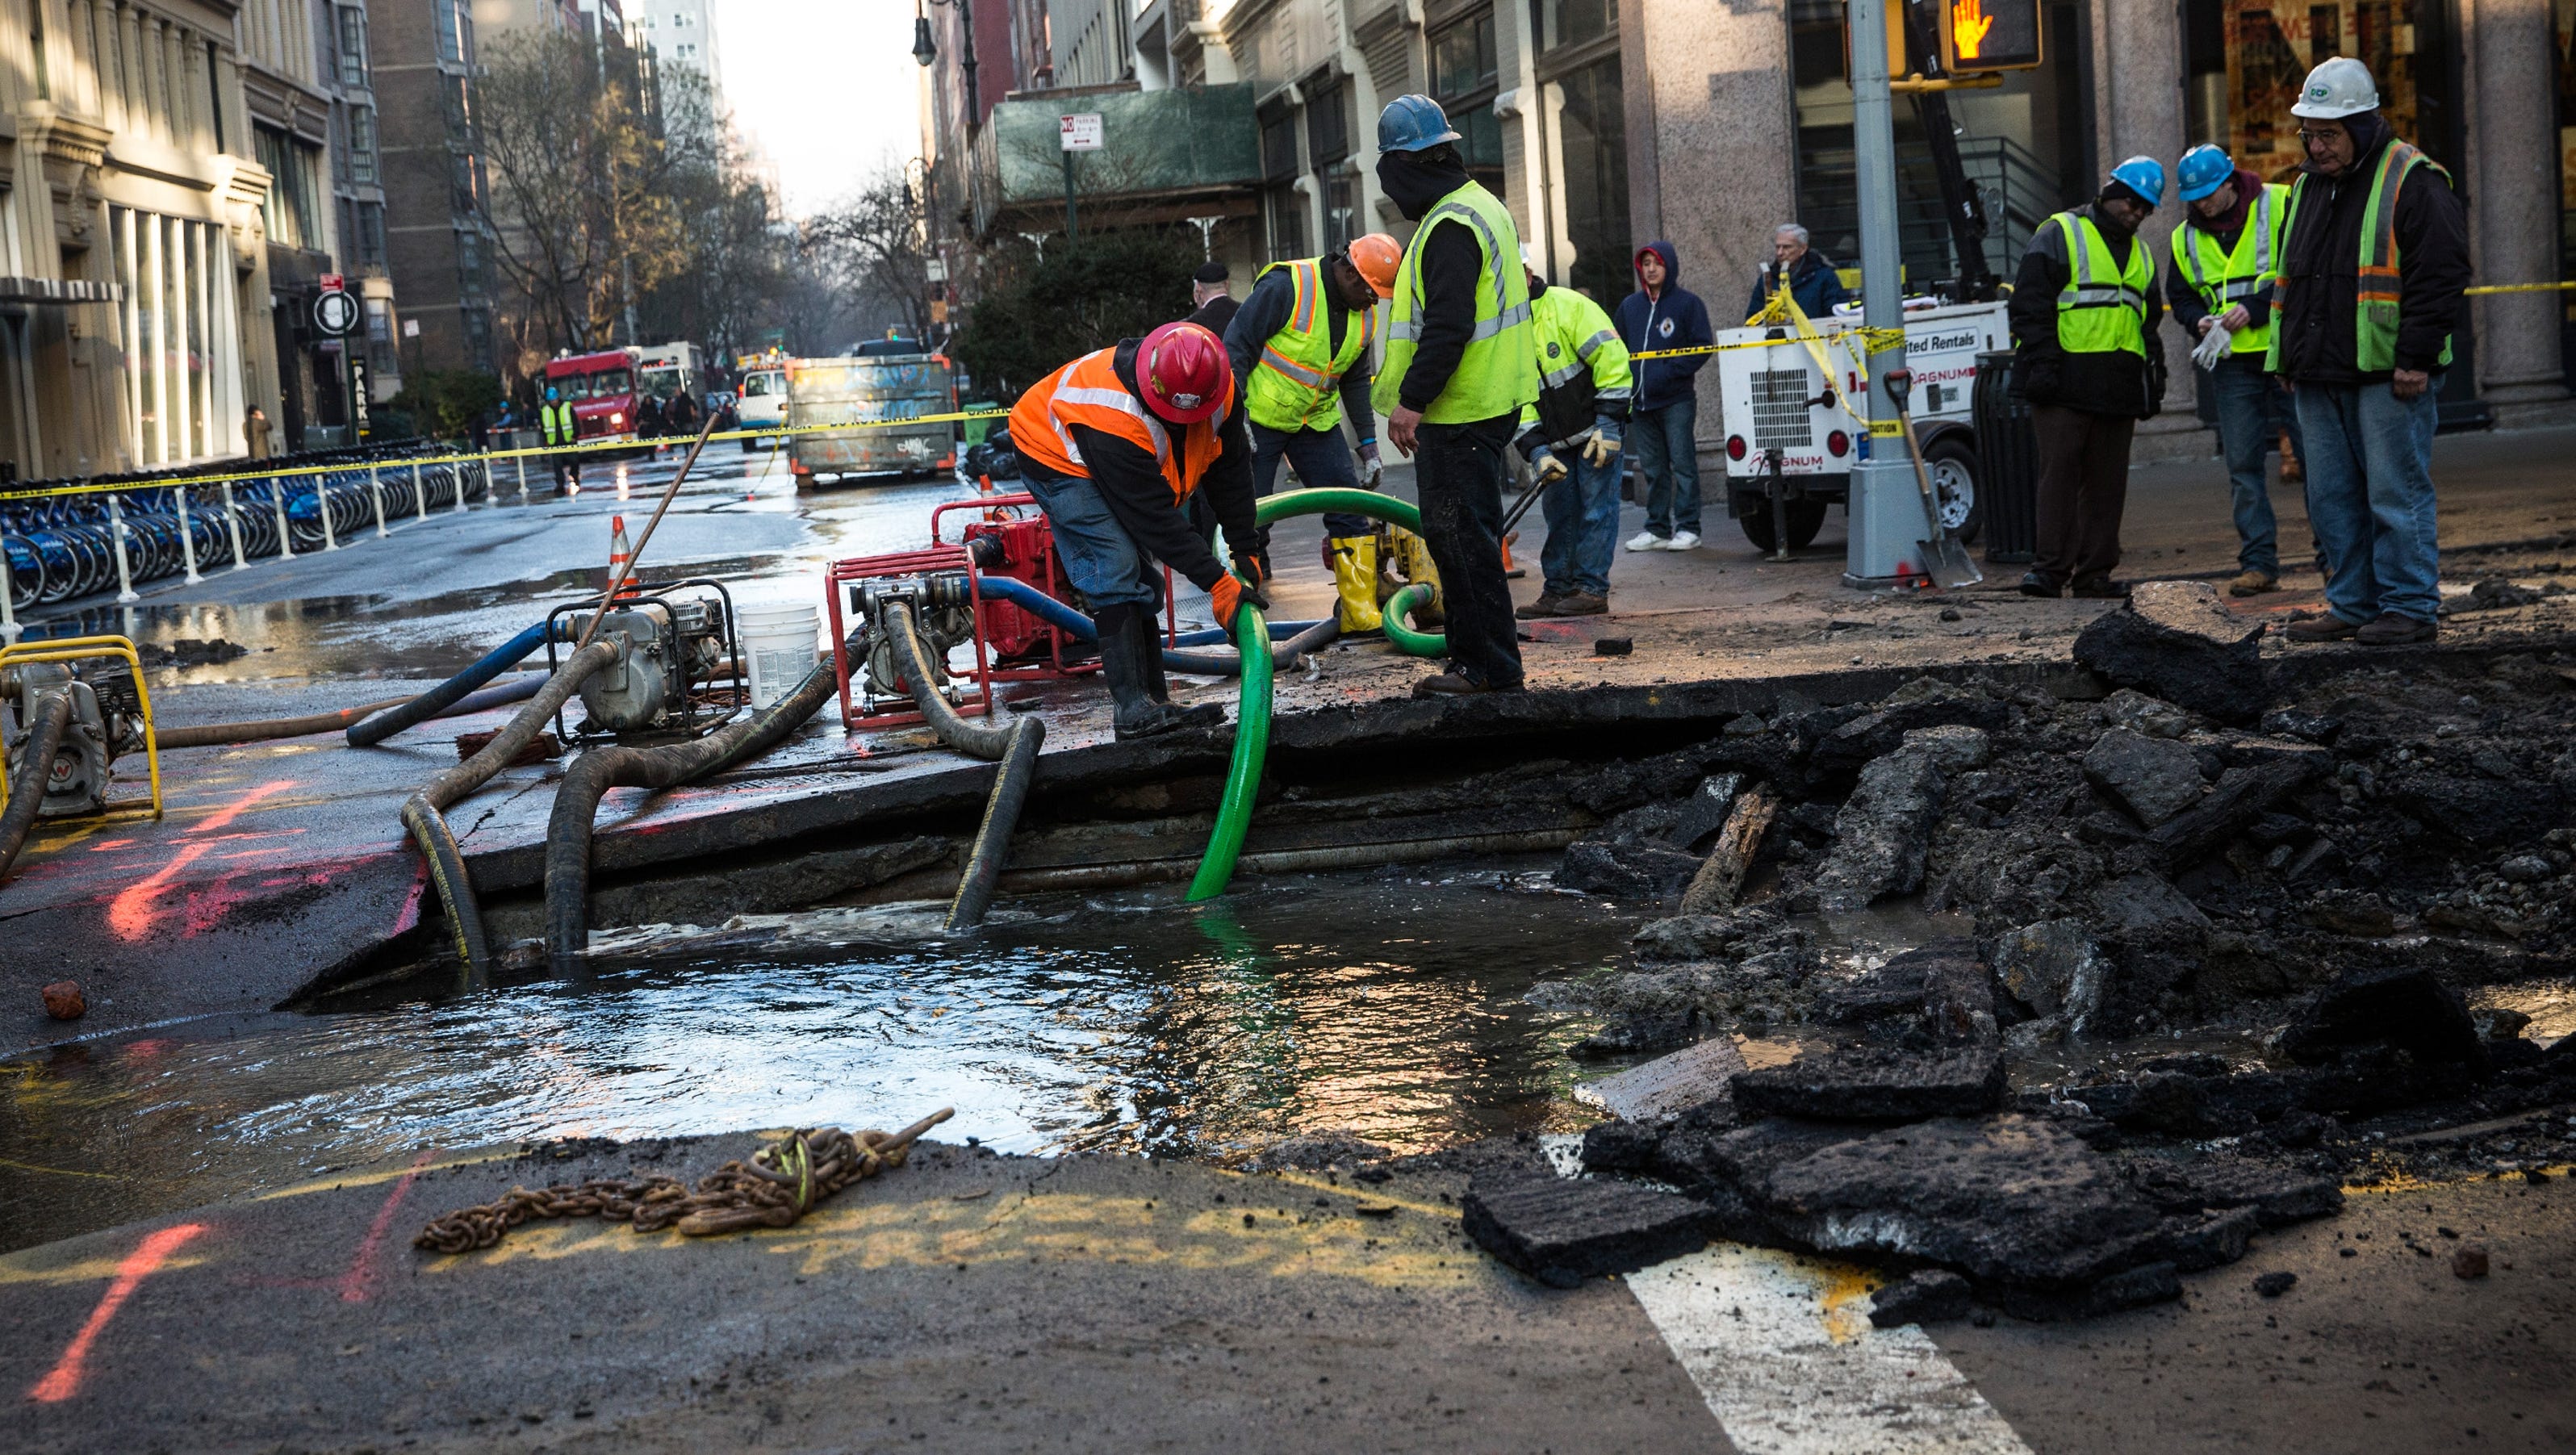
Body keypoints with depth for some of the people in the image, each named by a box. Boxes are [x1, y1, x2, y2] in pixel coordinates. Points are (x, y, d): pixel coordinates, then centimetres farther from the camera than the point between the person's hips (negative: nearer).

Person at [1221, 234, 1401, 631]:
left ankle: (1362, 614, 6)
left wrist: (1369, 444, 11)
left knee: (1351, 512, 0)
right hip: (1258, 419, -6)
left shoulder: (1365, 316, 3)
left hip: (1316, 422, 6)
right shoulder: (1287, 286, -20)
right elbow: (1237, 346, -18)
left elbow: (1356, 381, 15)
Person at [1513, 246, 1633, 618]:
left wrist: (1609, 423, -20)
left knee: (1596, 510, -5)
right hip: (1556, 440, 6)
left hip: (1597, 432, -6)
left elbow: (1611, 358, -18)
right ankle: (1558, 590, 15)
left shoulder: (1567, 306, -16)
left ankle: (1592, 589, -1)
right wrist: (1537, 451, -11)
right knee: (1559, 514, 8)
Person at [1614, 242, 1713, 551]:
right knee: (1653, 468, 9)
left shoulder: (1688, 303, -1)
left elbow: (1702, 348, -5)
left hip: (1676, 401, -5)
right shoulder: (1629, 306, 13)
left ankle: (1688, 528, 1)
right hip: (1640, 403, 5)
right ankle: (1657, 528, 14)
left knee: (1683, 463, -3)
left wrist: (1670, 372, -14)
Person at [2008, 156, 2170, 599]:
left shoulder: (2141, 256, 22)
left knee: (2107, 481, 5)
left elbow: (2149, 323, 29)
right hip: (2065, 381, -7)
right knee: (2060, 471, -10)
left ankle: (2094, 573, 9)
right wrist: (2041, 364, -16)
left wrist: (2152, 380, 20)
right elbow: (2031, 305, -7)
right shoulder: (2060, 235, 0)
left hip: (2118, 388, 7)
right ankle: (2050, 566, -9)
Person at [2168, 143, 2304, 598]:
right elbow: (2179, 296, 18)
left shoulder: (2280, 207, -5)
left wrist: (2255, 308, -18)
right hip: (2233, 365, 4)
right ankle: (2259, 563, 6)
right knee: (2242, 465, 2)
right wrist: (2199, 321, -3)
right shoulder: (2187, 238, 11)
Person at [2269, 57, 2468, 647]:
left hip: (2388, 376, -7)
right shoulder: (2307, 185, 16)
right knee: (2332, 498, 9)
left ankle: (2410, 608, 1)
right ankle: (2352, 605, 17)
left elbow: (2440, 274, -12)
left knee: (2396, 493, -5)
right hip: (2318, 377, 8)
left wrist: (2416, 358, -17)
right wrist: (2287, 354, 18)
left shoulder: (2412, 181, -7)